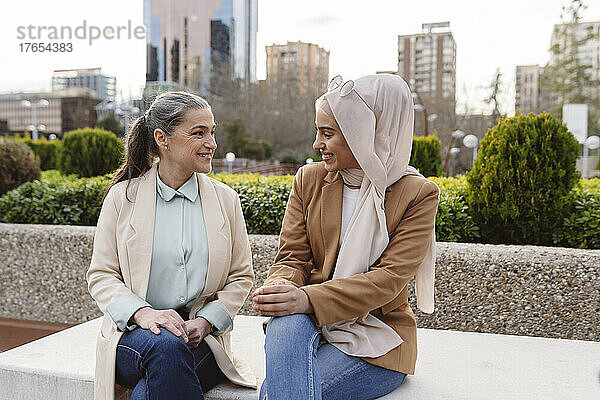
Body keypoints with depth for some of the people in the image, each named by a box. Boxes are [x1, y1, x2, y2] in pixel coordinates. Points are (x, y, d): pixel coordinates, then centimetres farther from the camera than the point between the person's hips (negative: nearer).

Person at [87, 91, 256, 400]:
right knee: (167, 347, -34)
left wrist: (204, 322, -7)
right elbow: (101, 275, 3)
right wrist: (142, 313, -16)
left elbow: (241, 276, 10)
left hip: (202, 338, 0)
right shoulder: (123, 197, 3)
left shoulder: (226, 200, 7)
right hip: (134, 332, 0)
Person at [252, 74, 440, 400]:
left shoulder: (417, 194, -6)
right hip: (312, 324, 4)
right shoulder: (309, 179, 7)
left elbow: (390, 278, -16)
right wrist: (282, 288, -22)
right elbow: (292, 256, 4)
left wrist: (308, 298, -30)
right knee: (286, 325, -35)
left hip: (377, 342, -3)